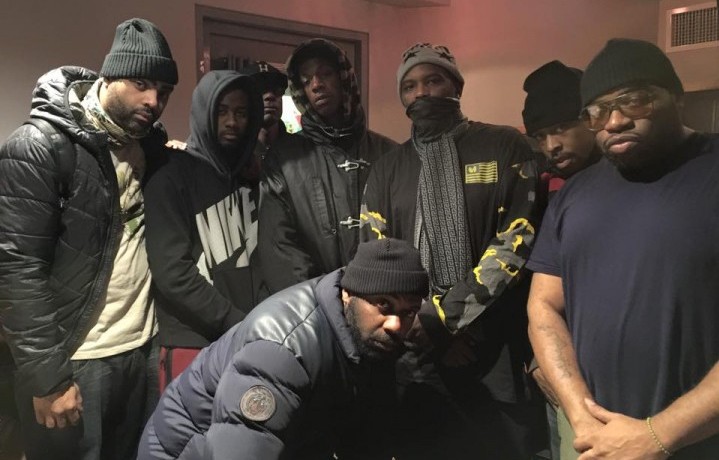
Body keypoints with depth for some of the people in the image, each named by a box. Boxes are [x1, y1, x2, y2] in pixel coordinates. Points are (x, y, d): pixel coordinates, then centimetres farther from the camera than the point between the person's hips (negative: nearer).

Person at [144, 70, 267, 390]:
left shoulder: (252, 180, 12)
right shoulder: (172, 176, -4)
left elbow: (261, 261, 11)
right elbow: (172, 272, -13)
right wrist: (238, 323, -14)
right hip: (194, 345, -4)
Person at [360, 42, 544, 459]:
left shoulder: (506, 148, 1)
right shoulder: (387, 170, 10)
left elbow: (518, 239, -9)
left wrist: (440, 317, -15)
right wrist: (430, 336, -8)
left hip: (498, 353, -2)